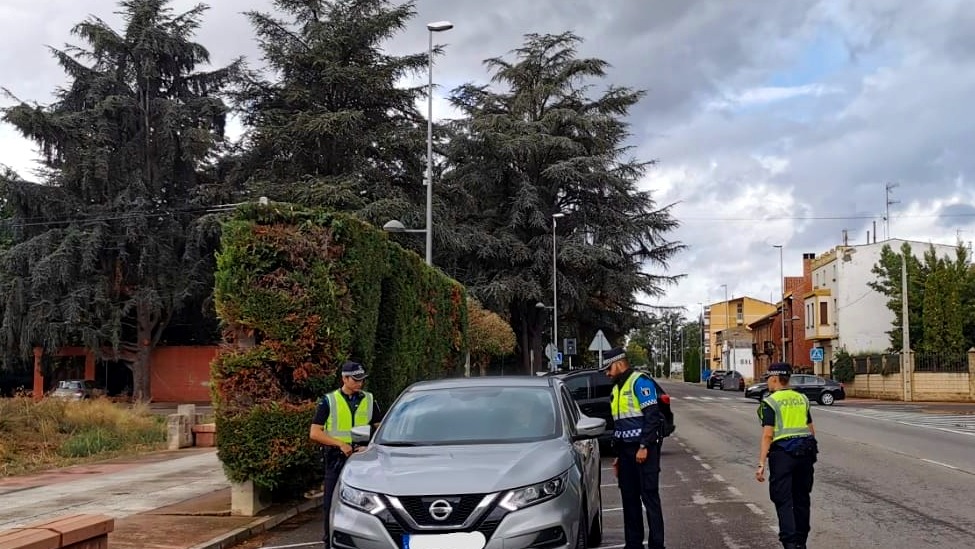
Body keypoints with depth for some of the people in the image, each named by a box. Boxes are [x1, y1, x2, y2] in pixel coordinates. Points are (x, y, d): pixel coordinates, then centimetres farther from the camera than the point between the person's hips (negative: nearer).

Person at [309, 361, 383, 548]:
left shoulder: (369, 400, 8)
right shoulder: (329, 401, 0)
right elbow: (315, 433, -4)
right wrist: (340, 443, -15)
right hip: (336, 459, -2)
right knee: (332, 503, 2)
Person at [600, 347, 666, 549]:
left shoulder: (640, 381, -8)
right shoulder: (617, 388, 18)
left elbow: (652, 415, -16)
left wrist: (644, 447, -19)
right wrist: (618, 455, 21)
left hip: (643, 449, -8)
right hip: (625, 449, 9)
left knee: (649, 497, -6)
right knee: (629, 498, 9)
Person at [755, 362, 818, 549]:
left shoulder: (770, 402, -8)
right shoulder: (802, 399, 12)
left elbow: (767, 435, -14)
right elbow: (811, 430, 15)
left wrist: (761, 464, -13)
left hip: (782, 453, -6)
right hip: (805, 452, 6)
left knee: (783, 500, -4)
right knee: (801, 499, 15)